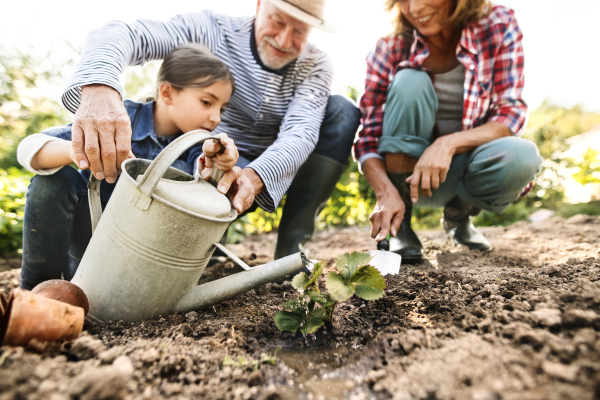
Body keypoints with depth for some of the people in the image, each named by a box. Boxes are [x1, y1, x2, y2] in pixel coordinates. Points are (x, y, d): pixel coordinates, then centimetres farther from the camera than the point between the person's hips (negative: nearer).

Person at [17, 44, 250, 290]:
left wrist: (212, 161, -56)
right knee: (55, 178, -26)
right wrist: (77, 150, -46)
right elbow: (28, 148, -24)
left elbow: (202, 172, -33)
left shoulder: (194, 139, -9)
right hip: (86, 232, -2)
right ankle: (38, 286, -8)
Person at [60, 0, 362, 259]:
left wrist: (253, 177, -47)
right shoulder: (212, 29, -14)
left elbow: (300, 134, -25)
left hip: (269, 175, 3)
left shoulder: (315, 66, -8)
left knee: (342, 112, -16)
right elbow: (120, 33, -27)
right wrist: (98, 89, -51)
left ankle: (291, 246, -16)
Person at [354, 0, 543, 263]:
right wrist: (386, 193, -34)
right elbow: (368, 137, -16)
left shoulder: (498, 27, -9)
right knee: (410, 81, -25)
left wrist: (448, 143, -34)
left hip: (466, 163, 1)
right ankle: (398, 224, -15)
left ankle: (459, 215, 6)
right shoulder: (391, 49, -11)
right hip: (411, 167, -1)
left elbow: (511, 113, -16)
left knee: (522, 156, -31)